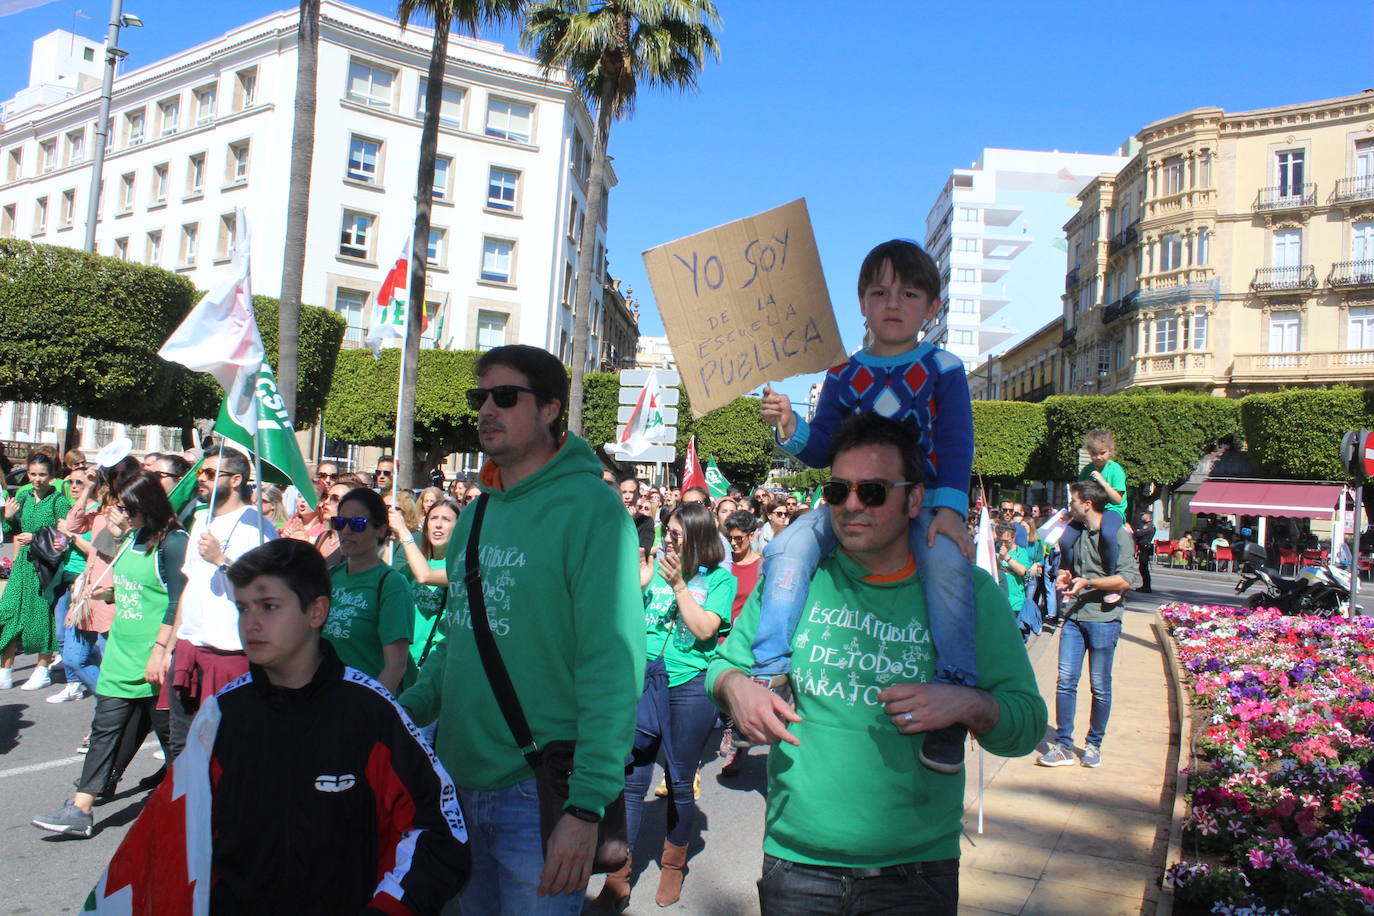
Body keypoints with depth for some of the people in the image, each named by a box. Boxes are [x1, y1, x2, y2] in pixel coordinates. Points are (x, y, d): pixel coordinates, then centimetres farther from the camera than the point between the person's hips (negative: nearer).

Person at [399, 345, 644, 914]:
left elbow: (613, 663, -20)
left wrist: (587, 804, -23)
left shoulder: (591, 509, -14)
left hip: (541, 796, -7)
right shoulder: (475, 515, 10)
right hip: (462, 784, 7)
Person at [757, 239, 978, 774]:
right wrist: (791, 431, -13)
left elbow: (957, 444, -3)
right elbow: (823, 449, 9)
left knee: (946, 561, -33)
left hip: (924, 504, -3)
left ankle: (953, 696, -24)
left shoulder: (943, 369, 5)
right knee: (785, 548, -19)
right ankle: (769, 671, -12)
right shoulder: (843, 376, 11)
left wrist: (950, 508, -18)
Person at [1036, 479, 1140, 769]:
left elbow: (1127, 580, -15)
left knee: (1100, 686, 5)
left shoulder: (1117, 534, -7)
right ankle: (1063, 746, 5)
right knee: (1065, 680, 0)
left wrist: (1088, 582, -19)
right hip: (1074, 616, 6)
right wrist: (1067, 577, 12)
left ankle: (1094, 744, 20)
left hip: (1103, 618, -6)